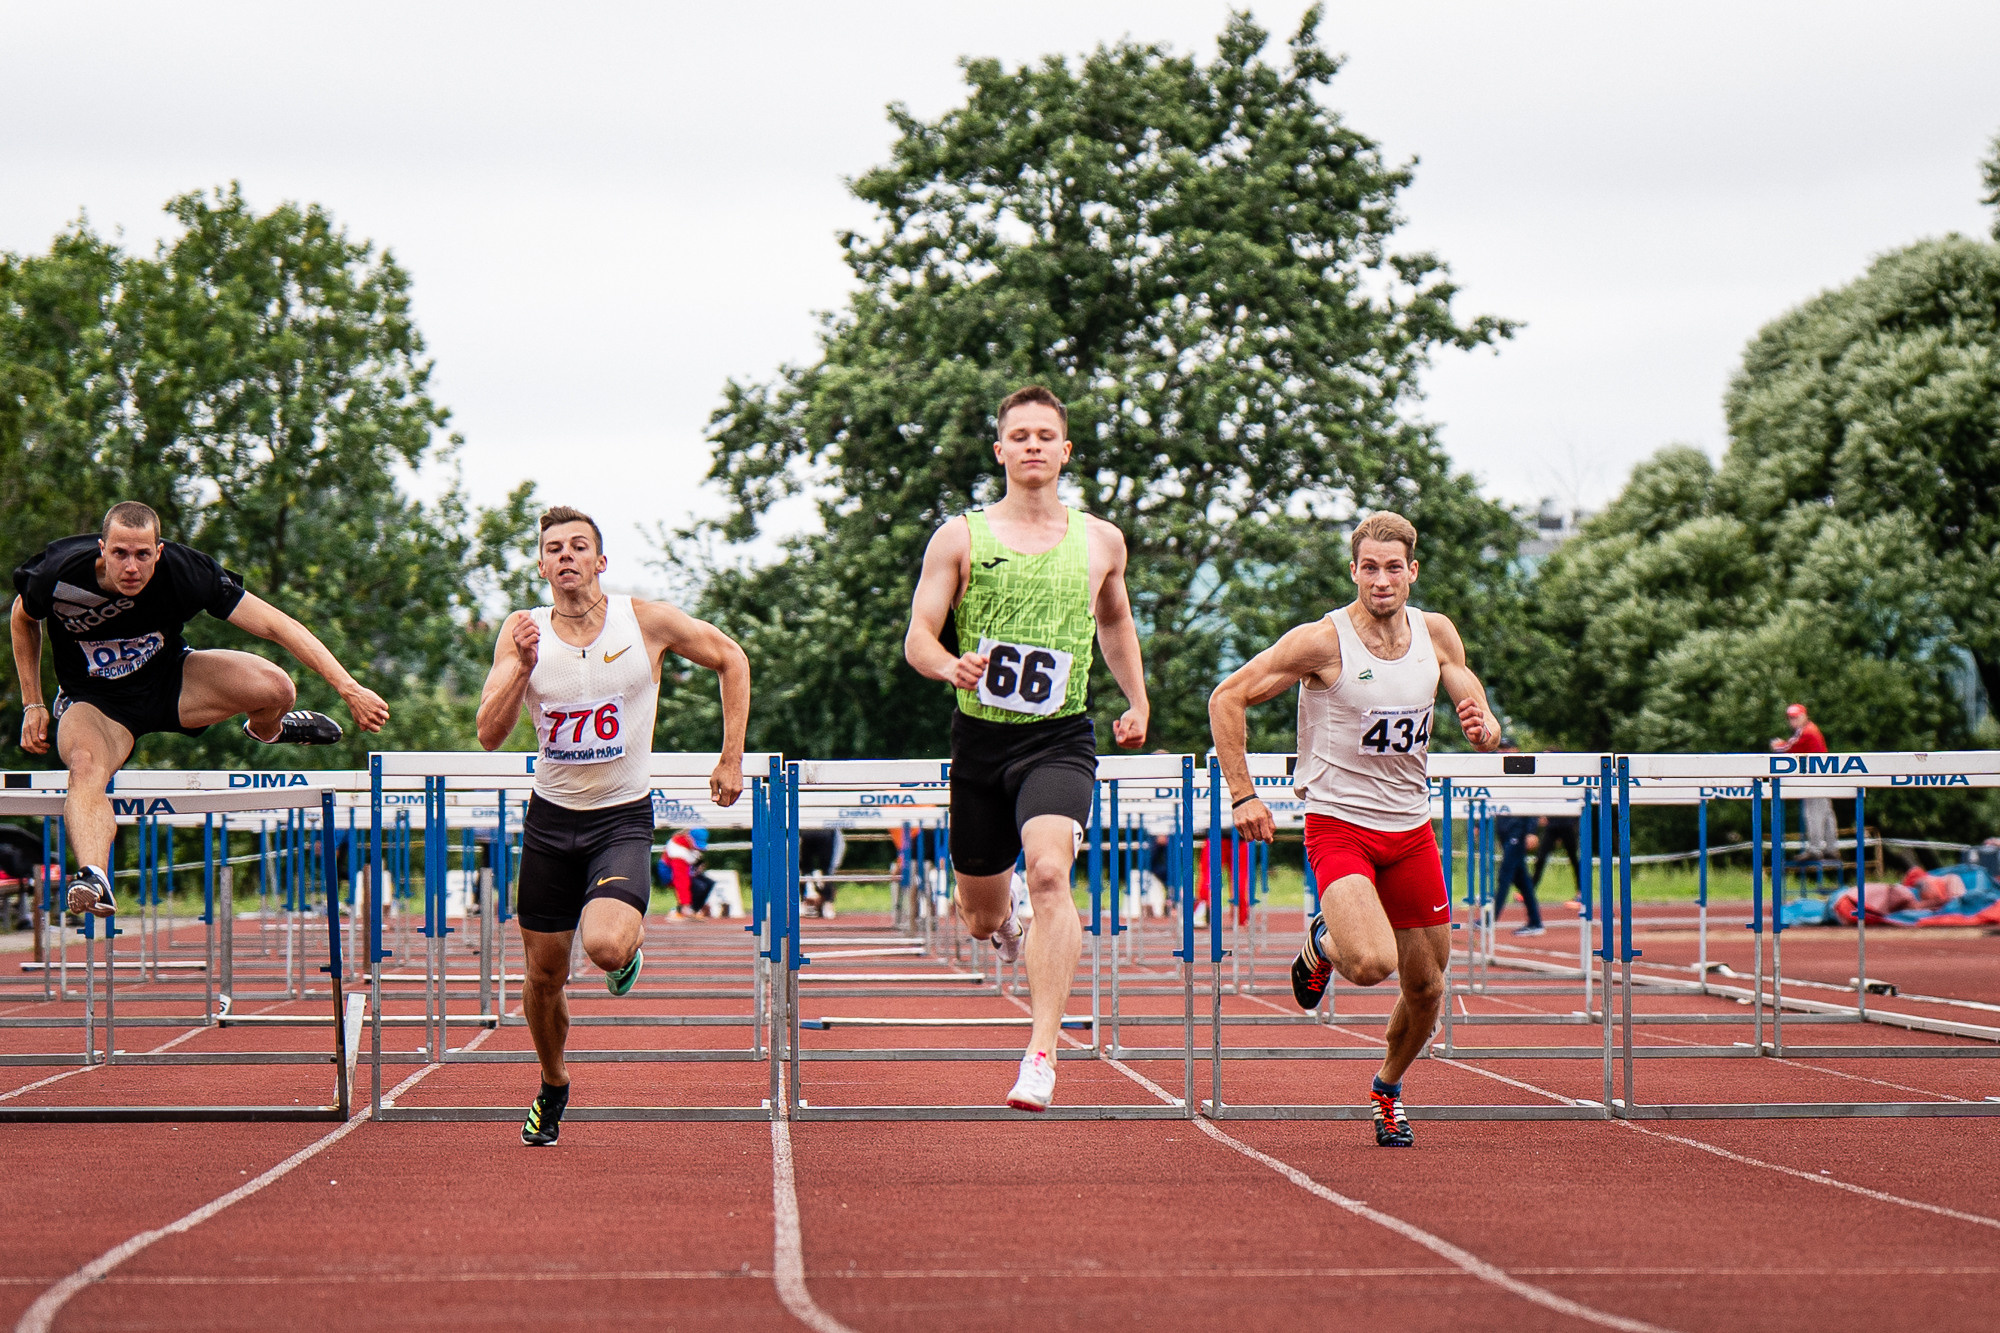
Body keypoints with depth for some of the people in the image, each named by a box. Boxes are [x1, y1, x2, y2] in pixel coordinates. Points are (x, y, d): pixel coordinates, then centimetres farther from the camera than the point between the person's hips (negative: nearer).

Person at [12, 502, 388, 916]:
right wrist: (33, 704, 0)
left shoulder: (185, 572, -26)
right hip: (94, 703, -1)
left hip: (170, 680, 1)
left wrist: (348, 688, -28)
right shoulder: (58, 575, -25)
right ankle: (92, 878, -54)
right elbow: (24, 618, 1)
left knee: (276, 688, -22)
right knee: (85, 766, -37)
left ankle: (264, 728, 16)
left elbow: (275, 625, -24)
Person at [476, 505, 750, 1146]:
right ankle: (552, 1087, 35)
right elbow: (489, 734, -9)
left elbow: (731, 659, 6)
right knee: (543, 974, 8)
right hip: (551, 817, 3)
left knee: (605, 945, -28)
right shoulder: (522, 632, -4)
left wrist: (731, 759, 2)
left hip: (623, 817, -3)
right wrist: (524, 664, -24)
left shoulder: (647, 621, -9)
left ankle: (631, 940, 10)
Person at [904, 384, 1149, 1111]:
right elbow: (917, 639, -2)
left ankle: (1043, 1053, -29)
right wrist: (951, 666, -24)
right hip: (980, 738, 1)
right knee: (980, 914, 12)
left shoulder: (1100, 541, 8)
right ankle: (1002, 927, 53)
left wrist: (1137, 703, 18)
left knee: (1048, 872, -27)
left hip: (1059, 742, -1)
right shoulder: (960, 538, 2)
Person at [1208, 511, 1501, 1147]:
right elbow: (1227, 698, -9)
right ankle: (1323, 944, 9)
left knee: (1426, 987, 8)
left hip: (1411, 826, 5)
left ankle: (1388, 1088, 36)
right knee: (1373, 962, -27)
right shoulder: (1322, 641, -14)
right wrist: (1242, 795, -14)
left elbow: (1486, 727, 9)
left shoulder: (1437, 634, 2)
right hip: (1339, 824, -5)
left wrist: (1483, 728, -16)